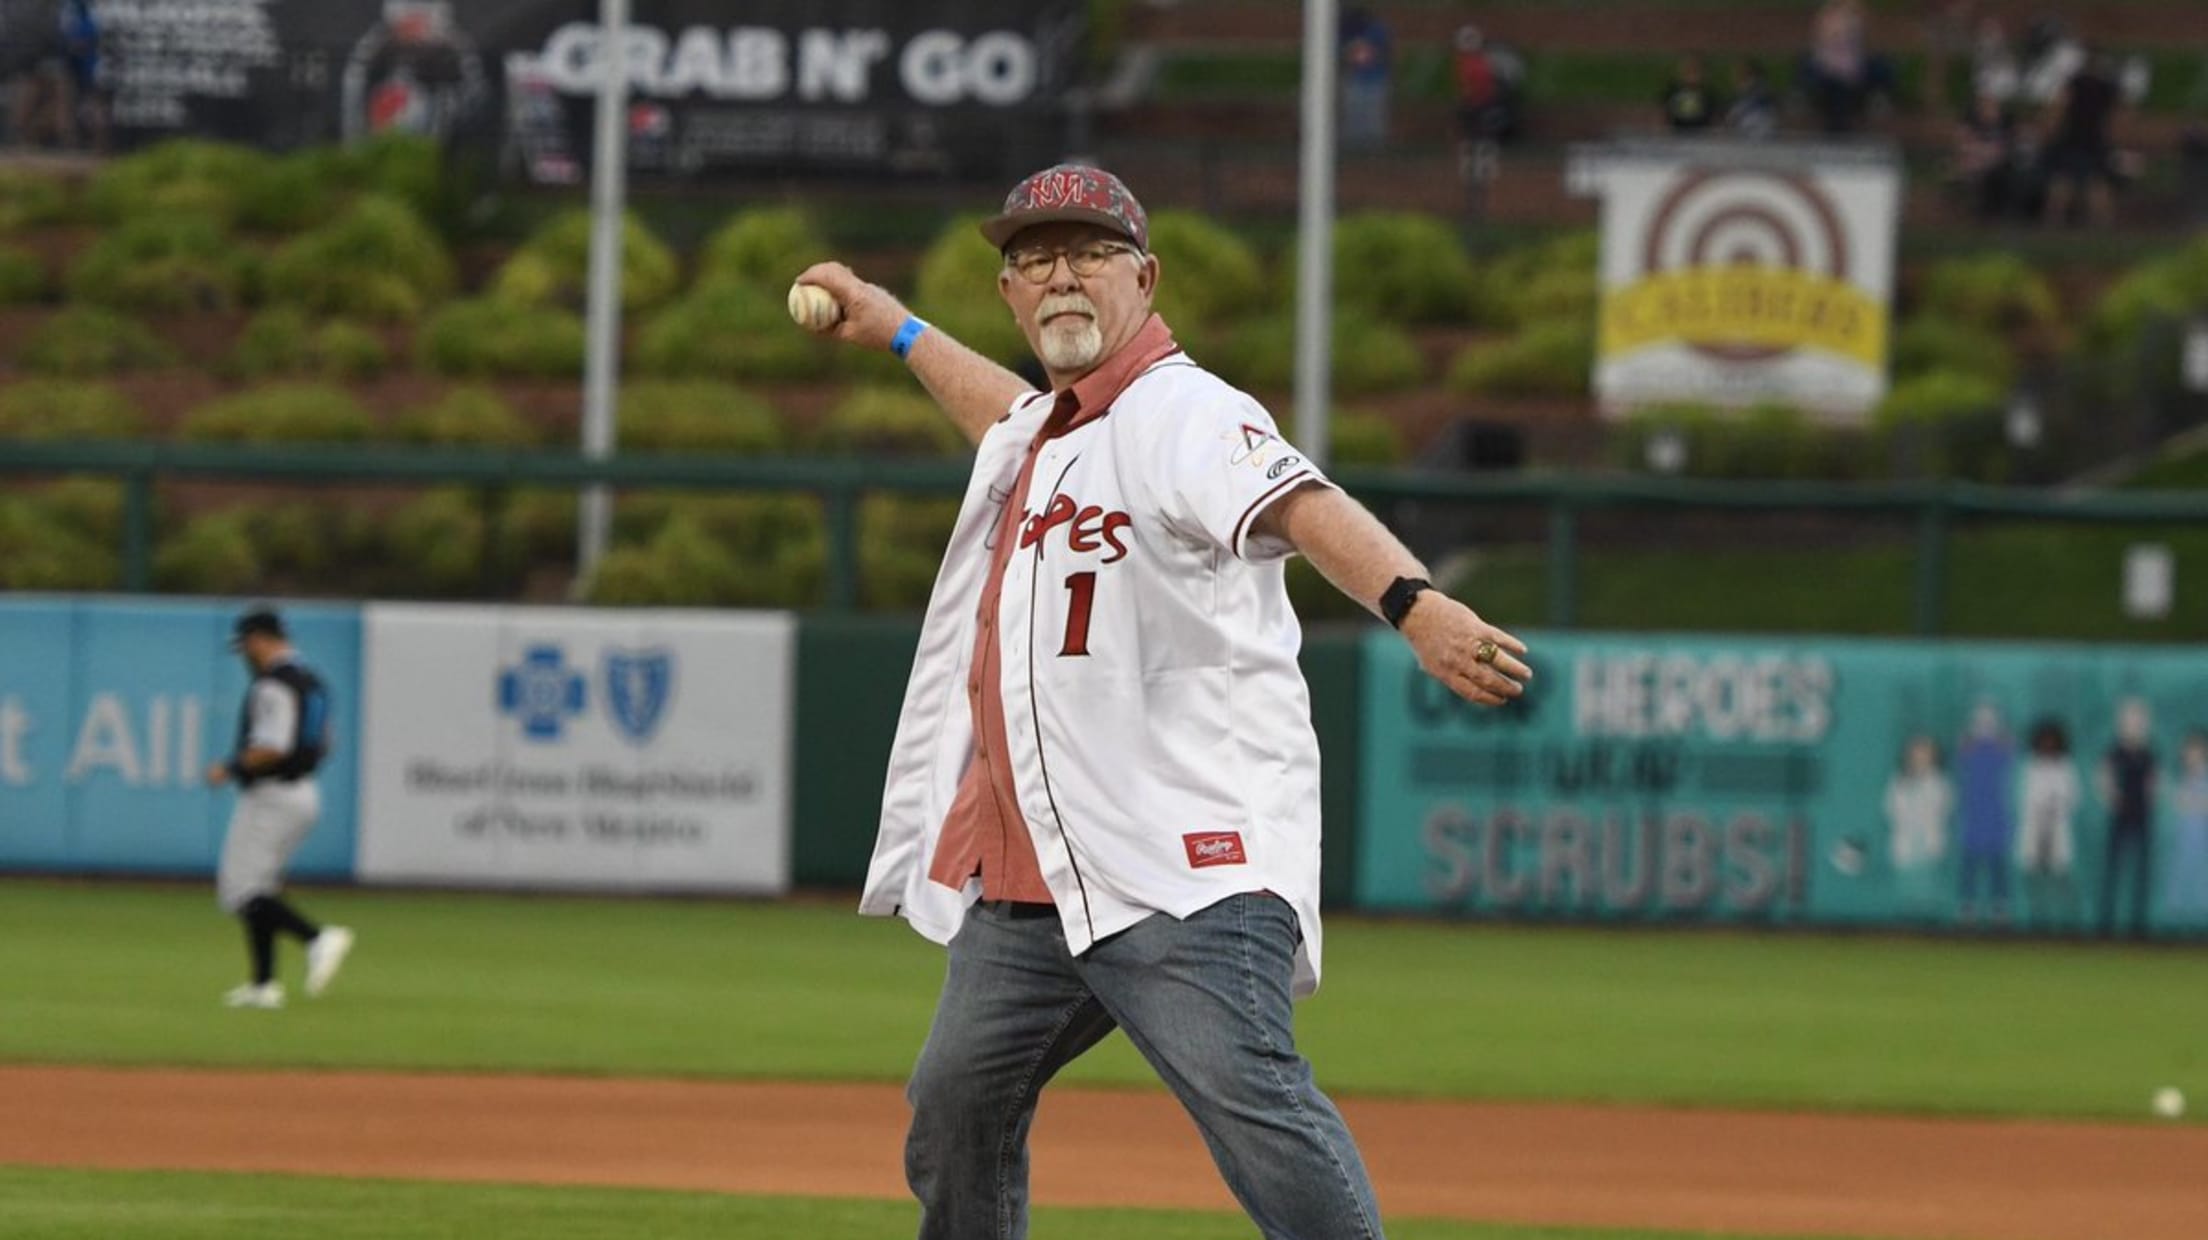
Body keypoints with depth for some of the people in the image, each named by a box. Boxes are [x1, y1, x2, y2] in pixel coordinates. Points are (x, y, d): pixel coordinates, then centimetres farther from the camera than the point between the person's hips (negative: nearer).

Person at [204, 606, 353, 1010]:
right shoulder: (311, 681, 14)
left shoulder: (272, 685, -16)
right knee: (258, 888, 16)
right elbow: (321, 746, 21)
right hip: (305, 792, 10)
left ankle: (318, 937, -23)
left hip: (270, 795, -10)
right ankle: (263, 983, 15)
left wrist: (230, 769, -11)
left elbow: (271, 749, -25)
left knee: (241, 892, -9)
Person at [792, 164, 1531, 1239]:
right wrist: (897, 331, 59)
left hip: (1186, 867, -9)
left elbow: (1298, 504, -30)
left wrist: (1412, 604, -49)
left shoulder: (1182, 414, -10)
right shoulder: (1035, 436, 18)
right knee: (955, 1106, 12)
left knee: (1244, 1091, -24)